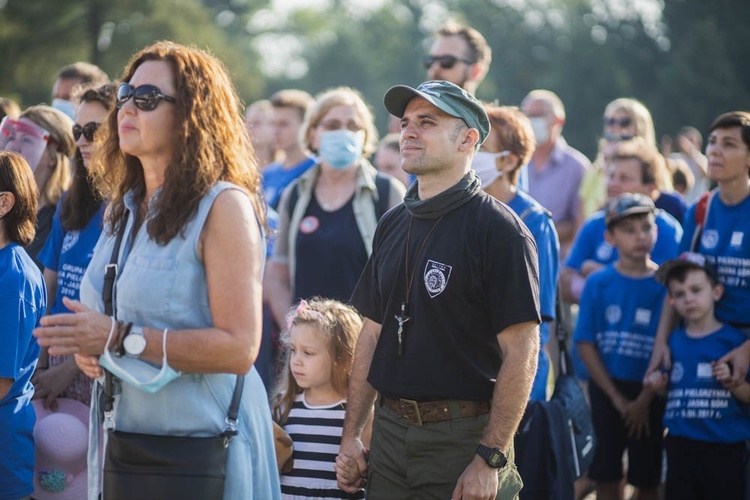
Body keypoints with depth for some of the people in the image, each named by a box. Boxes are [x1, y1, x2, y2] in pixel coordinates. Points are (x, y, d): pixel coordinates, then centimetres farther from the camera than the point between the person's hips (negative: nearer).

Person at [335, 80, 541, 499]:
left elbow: (521, 352, -14)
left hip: (464, 436, -6)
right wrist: (352, 435, 11)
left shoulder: (498, 228, -10)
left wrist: (490, 459, -19)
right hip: (392, 430, 6)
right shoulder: (393, 225, 11)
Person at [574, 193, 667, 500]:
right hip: (607, 390, 1)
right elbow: (585, 345, -2)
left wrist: (644, 400, -10)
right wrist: (616, 398, -6)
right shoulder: (598, 284, -1)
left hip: (650, 393, -1)